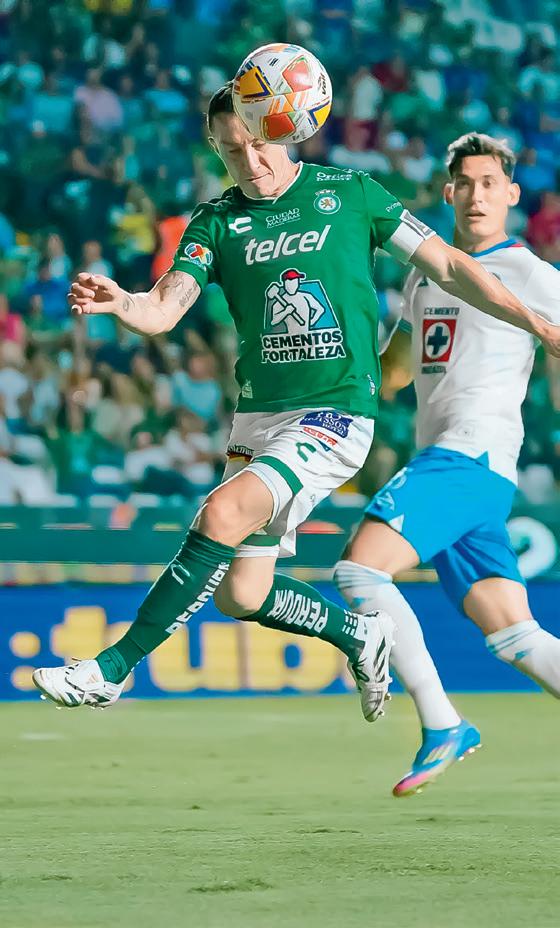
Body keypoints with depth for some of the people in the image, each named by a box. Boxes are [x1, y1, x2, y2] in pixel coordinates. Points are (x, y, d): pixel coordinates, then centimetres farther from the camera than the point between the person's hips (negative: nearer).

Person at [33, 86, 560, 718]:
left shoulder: (349, 193, 1)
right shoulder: (216, 222, 5)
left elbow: (446, 266, 8)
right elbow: (164, 309, -9)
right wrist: (119, 303, -33)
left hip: (335, 413, -5)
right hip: (258, 418, 5)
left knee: (222, 515, -25)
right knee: (241, 594, 4)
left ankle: (112, 670, -21)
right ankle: (359, 635, 32)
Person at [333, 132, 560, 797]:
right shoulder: (425, 274, 21)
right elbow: (394, 370, 34)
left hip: (474, 453, -7)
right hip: (440, 457, 7)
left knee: (360, 566, -20)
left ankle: (442, 726, -18)